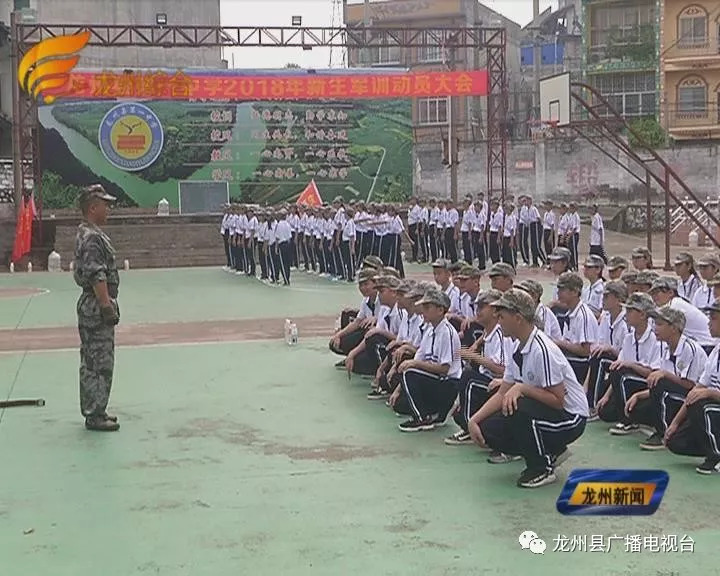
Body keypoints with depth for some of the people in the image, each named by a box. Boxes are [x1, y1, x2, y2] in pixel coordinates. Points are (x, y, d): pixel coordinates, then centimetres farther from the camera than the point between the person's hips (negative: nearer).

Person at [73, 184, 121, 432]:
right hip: (97, 308, -11)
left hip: (95, 308, 11)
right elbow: (97, 277, -23)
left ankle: (95, 411, 23)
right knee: (99, 363, -6)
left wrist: (108, 305, 22)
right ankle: (94, 416, 0)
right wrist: (107, 306, -22)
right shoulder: (92, 238, -18)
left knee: (93, 362, 15)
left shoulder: (89, 234, 16)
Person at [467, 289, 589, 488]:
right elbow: (503, 394, 5)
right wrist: (474, 420, -5)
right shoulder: (518, 348, 4)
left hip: (570, 419, -9)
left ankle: (542, 468, -12)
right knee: (488, 429, -7)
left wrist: (522, 388, -29)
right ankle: (550, 452, 11)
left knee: (518, 408, -34)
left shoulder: (542, 350, -25)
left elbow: (558, 400, -24)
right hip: (540, 413, 9)